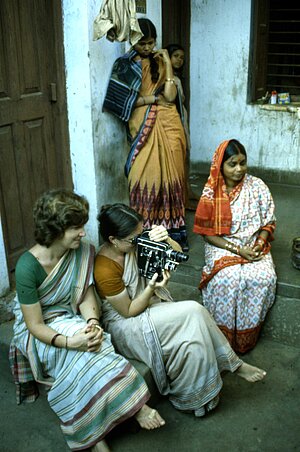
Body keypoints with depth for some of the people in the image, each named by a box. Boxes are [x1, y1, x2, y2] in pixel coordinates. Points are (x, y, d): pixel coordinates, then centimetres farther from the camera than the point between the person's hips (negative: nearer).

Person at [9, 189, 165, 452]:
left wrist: (92, 323, -27)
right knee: (83, 355, -33)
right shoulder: (28, 267, -24)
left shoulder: (82, 251, -10)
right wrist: (69, 342, -38)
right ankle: (136, 405, -22)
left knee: (92, 344, -30)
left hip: (72, 321, 4)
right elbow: (36, 326, -21)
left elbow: (86, 296, -5)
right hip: (40, 333, -4)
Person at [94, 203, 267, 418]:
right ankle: (233, 364, -3)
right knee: (193, 312, -22)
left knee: (192, 335, -20)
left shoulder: (135, 243, -6)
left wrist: (166, 239, -24)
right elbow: (129, 311, -16)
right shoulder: (104, 270, -25)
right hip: (126, 326, -7)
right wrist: (152, 288, -30)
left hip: (151, 306, 7)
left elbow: (177, 254, -2)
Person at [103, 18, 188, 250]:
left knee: (171, 176, 2)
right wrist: (154, 98, -8)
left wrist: (167, 63, -5)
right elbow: (123, 101, -6)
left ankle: (175, 230, 12)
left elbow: (170, 95, -3)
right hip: (143, 129, -2)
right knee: (146, 179, -5)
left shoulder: (160, 62, 11)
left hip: (168, 126, 2)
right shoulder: (124, 65, 4)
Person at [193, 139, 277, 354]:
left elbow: (268, 223, 4)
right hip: (222, 246, -1)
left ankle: (247, 335, -8)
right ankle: (225, 334, -11)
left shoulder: (257, 186, -3)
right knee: (227, 279, -31)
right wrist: (238, 250, -16)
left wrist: (259, 244, -16)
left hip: (254, 245, 2)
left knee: (264, 278, -27)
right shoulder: (212, 193, -7)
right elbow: (207, 233, -6)